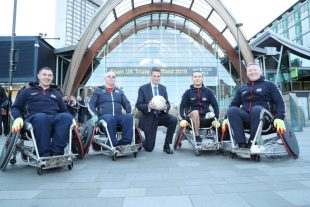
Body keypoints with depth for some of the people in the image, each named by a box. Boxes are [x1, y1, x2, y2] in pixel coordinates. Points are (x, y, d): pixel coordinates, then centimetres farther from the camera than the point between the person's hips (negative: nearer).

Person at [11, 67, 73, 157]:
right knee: (41, 117, -40)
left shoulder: (56, 94, 31)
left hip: (54, 120, 2)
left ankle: (56, 154, -41)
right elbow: (15, 108, 17)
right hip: (34, 119, -2)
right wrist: (18, 118, -7)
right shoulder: (27, 91, 25)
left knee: (67, 117, -34)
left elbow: (64, 110, 25)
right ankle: (44, 156, -40)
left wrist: (72, 119, 1)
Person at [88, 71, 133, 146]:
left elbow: (126, 103, 22)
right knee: (110, 118, -39)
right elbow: (91, 105, 10)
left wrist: (129, 112, 3)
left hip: (118, 116, 3)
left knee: (129, 117, -30)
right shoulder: (98, 90, 17)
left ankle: (125, 142, -32)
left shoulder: (119, 91, 25)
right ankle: (114, 144, -36)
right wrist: (94, 115, -8)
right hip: (104, 116, -2)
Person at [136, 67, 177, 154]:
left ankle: (166, 146, -9)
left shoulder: (163, 88, 7)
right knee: (149, 148, -5)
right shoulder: (143, 88, -5)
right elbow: (138, 105, -9)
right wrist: (149, 107, -29)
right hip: (149, 118, -3)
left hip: (161, 115, 3)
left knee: (173, 120, -29)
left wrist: (165, 107, -21)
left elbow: (167, 103, 4)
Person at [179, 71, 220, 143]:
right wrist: (184, 118, -16)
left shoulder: (208, 91, 12)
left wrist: (216, 119, -9)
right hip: (192, 118, -2)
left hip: (206, 118, 2)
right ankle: (197, 137, -25)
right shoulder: (188, 92, 9)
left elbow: (215, 105, 6)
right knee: (195, 112, -35)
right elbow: (182, 107, 2)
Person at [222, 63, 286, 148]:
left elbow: (280, 102, 5)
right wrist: (227, 118, 0)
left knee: (256, 109, -37)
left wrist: (279, 118, -13)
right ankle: (242, 144, -34)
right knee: (232, 110, -29)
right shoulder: (242, 88, 25)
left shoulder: (269, 85, 16)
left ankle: (252, 143, -31)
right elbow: (233, 104, 18)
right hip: (245, 118, 3)